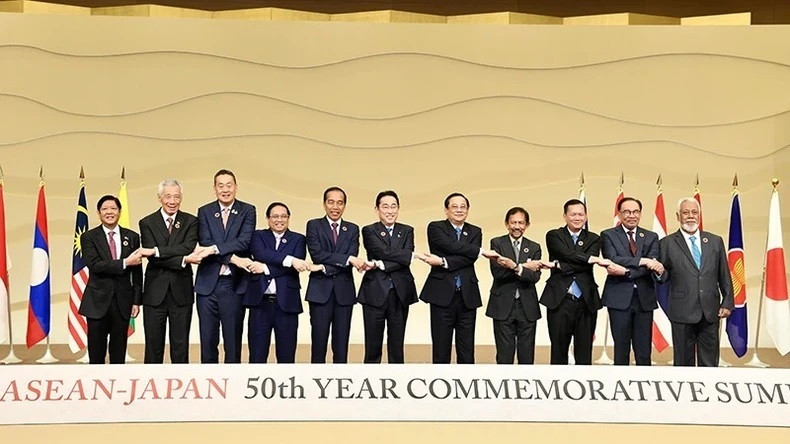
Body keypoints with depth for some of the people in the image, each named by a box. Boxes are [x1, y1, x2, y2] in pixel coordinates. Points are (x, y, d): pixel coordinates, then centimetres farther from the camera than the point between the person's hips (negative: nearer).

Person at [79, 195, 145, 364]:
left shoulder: (132, 237, 7)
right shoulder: (89, 237, 0)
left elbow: (137, 272, 8)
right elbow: (94, 265, -15)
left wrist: (137, 301, 3)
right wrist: (125, 263, -20)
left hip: (123, 301, 2)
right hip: (98, 301, -2)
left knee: (118, 352, 7)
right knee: (96, 353, 3)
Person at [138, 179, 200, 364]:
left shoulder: (190, 222, 6)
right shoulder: (147, 223, 2)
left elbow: (187, 248, -12)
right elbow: (153, 258, -9)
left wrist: (157, 250, -19)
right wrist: (183, 260, -17)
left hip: (181, 293, 1)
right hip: (155, 292, -1)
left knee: (181, 347, 6)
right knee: (153, 347, 5)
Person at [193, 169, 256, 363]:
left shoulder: (247, 211, 4)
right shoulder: (204, 212, 7)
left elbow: (244, 242, -10)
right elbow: (205, 243, -6)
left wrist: (214, 249, -20)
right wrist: (233, 258, -18)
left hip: (234, 285, -1)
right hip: (208, 284, 1)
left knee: (233, 341, 3)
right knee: (207, 340, 6)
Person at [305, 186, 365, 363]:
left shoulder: (352, 229, 11)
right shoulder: (314, 225, 5)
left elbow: (353, 260, -3)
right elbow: (317, 254, -10)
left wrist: (325, 267, -14)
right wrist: (348, 259, -17)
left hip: (344, 291, 2)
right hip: (320, 290, -2)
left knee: (341, 345, 4)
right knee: (318, 342, -2)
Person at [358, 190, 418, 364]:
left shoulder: (407, 231, 10)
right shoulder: (369, 231, 2)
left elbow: (406, 260, -5)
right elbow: (385, 252, -14)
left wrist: (380, 265, -15)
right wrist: (415, 254, -10)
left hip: (400, 293, 2)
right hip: (375, 293, -2)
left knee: (397, 347, 7)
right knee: (373, 346, 2)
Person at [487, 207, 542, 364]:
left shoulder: (534, 248, 9)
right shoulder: (497, 243, 2)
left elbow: (535, 277, -6)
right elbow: (497, 272, -12)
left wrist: (515, 266, -20)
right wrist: (524, 266, -14)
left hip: (527, 307, 2)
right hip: (503, 306, -2)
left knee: (527, 355, 5)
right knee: (504, 355, 1)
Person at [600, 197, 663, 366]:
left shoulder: (651, 237, 10)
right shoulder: (608, 236, 4)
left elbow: (652, 266, -5)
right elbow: (612, 260, -14)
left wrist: (625, 271, -19)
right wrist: (642, 260, -21)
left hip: (644, 299, 2)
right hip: (619, 299, -2)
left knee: (644, 353, 3)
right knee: (621, 350, 3)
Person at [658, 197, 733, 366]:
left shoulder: (715, 241, 9)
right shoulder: (667, 243, 1)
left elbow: (724, 276, 11)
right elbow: (663, 278, -1)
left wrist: (727, 303, 5)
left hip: (711, 313, 3)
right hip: (683, 313, -2)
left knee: (709, 363, 8)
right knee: (684, 362, 6)